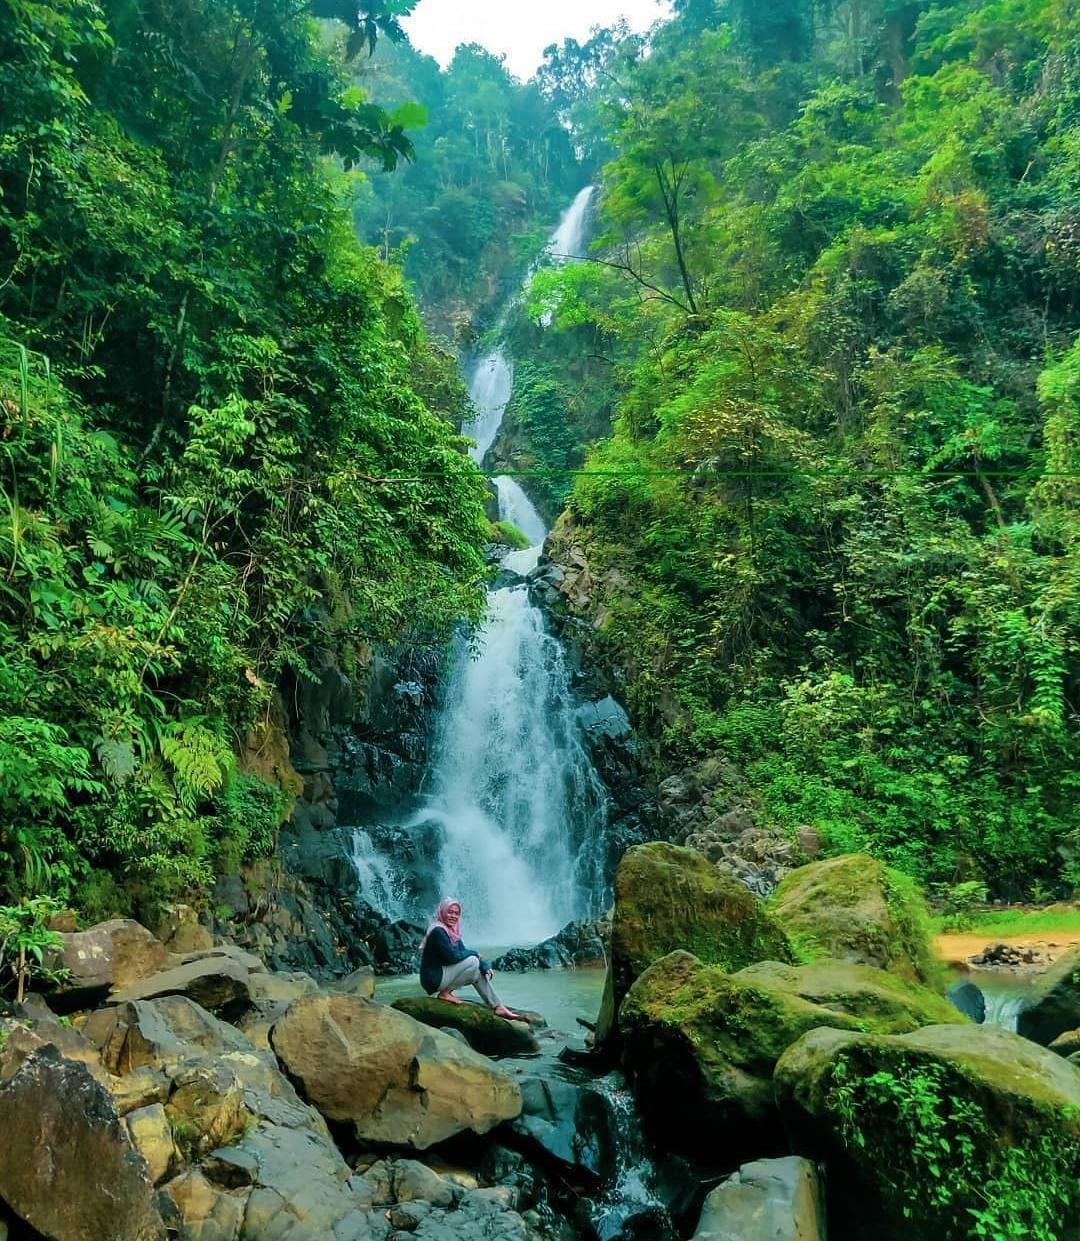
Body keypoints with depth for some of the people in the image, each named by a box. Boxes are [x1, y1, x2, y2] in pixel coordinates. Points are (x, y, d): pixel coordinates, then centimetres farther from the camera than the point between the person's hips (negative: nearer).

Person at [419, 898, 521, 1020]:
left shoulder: (452, 932, 12)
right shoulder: (438, 932, -17)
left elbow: (463, 952, 9)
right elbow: (452, 956, -22)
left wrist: (485, 966, -5)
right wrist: (474, 953, -6)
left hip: (442, 975, 9)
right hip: (434, 979, -9)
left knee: (479, 972, 6)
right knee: (473, 962, -17)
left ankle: (498, 1007, 9)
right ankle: (445, 993, -9)